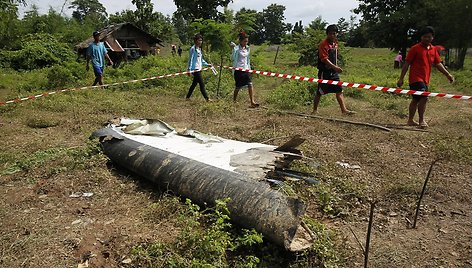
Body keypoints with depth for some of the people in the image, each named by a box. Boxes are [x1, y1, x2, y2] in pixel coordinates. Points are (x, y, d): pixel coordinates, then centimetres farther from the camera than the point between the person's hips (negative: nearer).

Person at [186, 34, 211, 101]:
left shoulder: (199, 49, 16)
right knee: (202, 84, -9)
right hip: (195, 69, -9)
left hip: (199, 69, 9)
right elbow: (190, 59, -13)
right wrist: (189, 69, -16)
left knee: (194, 83, 13)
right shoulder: (193, 49, -10)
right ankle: (207, 98, -6)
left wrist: (207, 64, 18)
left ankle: (188, 97, 22)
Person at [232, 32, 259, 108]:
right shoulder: (237, 49, -8)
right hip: (238, 70, -5)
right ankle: (234, 101, 23)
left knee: (250, 84, -9)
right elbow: (234, 59, -7)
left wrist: (249, 68, 18)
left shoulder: (248, 49, 11)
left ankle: (252, 102, -12)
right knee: (238, 87, 3)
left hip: (246, 69, 5)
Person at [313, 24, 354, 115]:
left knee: (339, 90, 1)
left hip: (334, 72, 7)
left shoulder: (335, 44, 12)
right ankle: (315, 110, 14)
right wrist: (335, 67, -29)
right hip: (324, 72, -7)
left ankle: (344, 110, 1)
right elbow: (324, 59, -22)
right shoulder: (323, 44, -13)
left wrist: (336, 67, 16)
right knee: (320, 92, 2)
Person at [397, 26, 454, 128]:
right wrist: (401, 78, -9)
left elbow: (438, 64, 16)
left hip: (425, 80, 7)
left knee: (416, 100, 14)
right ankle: (421, 120, -8)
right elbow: (407, 64, -7)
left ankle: (410, 120, 23)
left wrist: (447, 74, 6)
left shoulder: (434, 49, 12)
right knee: (424, 97, -19)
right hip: (416, 78, -7)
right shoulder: (415, 49, -6)